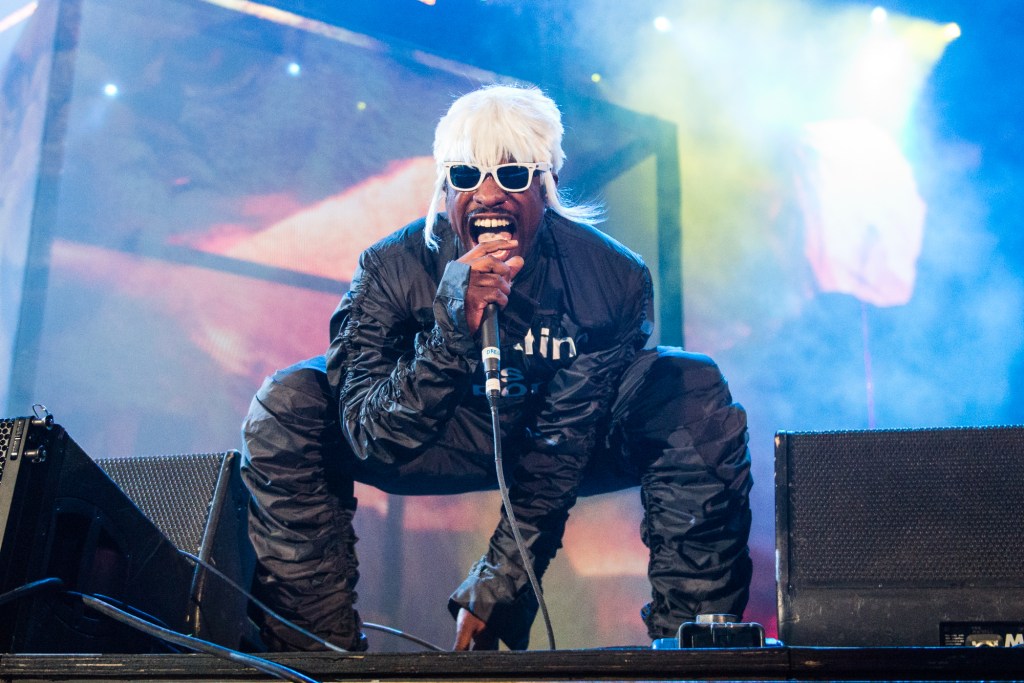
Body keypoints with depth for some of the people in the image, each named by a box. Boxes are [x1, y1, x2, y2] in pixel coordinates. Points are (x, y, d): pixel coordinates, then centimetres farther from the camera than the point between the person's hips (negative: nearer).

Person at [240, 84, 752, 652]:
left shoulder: (612, 279, -25)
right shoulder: (392, 270, -24)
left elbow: (561, 453, -22)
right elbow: (370, 440, -30)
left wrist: (496, 584, -27)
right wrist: (453, 328, -44)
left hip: (580, 439, 0)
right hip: (435, 441, 0)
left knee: (698, 396, -26)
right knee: (285, 405, -23)